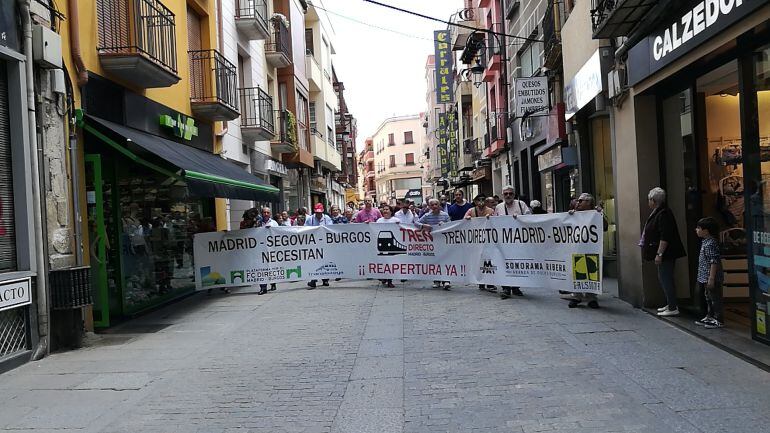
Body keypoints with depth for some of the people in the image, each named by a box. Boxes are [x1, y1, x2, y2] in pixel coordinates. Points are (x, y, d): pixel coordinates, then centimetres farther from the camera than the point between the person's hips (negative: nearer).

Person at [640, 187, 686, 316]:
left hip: (665, 253, -11)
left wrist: (659, 254, -25)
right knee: (663, 278, 16)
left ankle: (673, 308, -1)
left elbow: (665, 237, -25)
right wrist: (658, 253, 23)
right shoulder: (657, 212, 13)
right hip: (663, 253, 11)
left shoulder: (663, 214, -19)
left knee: (666, 278, -6)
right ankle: (670, 304, 25)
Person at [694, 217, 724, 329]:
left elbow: (714, 262, -23)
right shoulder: (705, 242, 10)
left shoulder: (711, 243, -21)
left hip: (712, 278, -10)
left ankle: (718, 320, 9)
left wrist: (711, 278, -24)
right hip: (705, 278, 10)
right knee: (709, 298, 19)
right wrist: (703, 278, 21)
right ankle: (710, 316, 31)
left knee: (715, 298, 0)